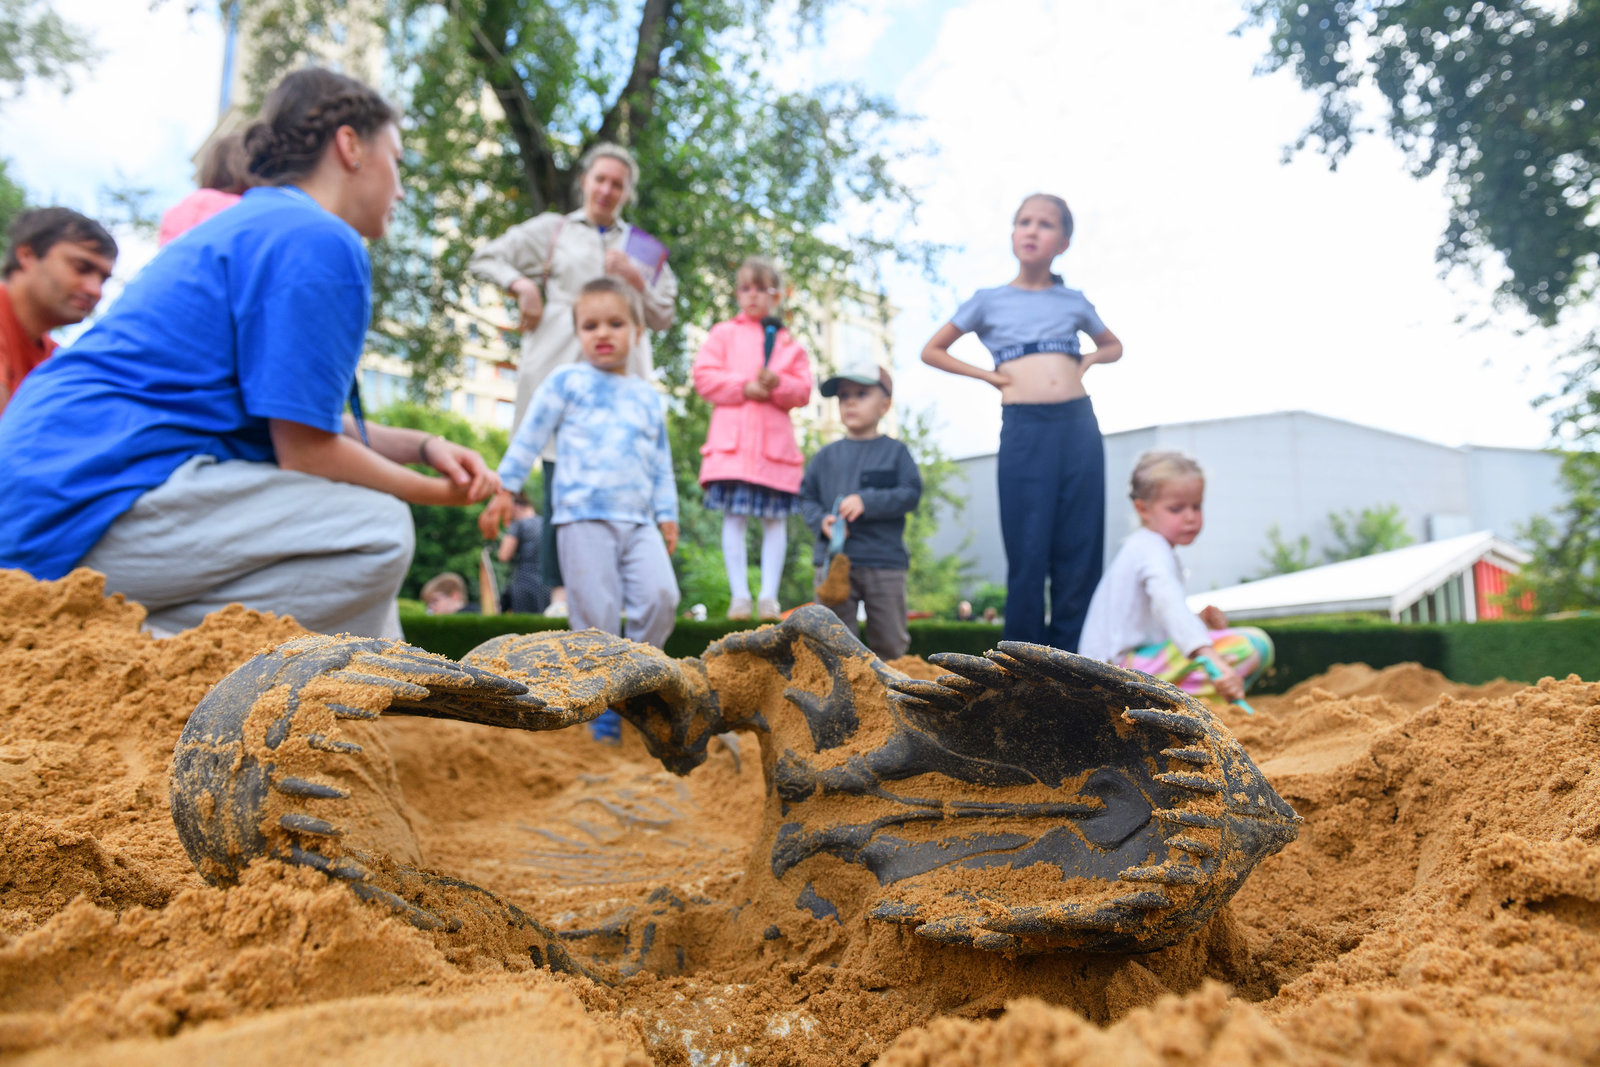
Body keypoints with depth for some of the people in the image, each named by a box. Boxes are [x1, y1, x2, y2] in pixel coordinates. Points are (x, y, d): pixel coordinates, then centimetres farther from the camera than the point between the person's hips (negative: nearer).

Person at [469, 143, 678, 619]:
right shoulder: (553, 230, 17)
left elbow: (663, 316, 15)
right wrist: (522, 284, 1)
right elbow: (484, 258, 18)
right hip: (562, 366, -1)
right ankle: (560, 591, -2)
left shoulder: (641, 245, 21)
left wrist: (636, 280, -2)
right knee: (561, 476, -6)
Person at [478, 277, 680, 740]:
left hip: (639, 521, 4)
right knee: (596, 614, -6)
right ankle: (603, 707, 6)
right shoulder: (567, 381, 8)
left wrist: (667, 514, 16)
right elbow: (529, 436, 7)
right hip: (583, 516, -4)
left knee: (660, 597, -12)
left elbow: (661, 463, 23)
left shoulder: (648, 398, 20)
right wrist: (503, 489, 3)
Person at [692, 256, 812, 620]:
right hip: (731, 438, -2)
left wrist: (777, 384, -13)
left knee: (775, 519, 1)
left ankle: (769, 596, 6)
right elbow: (704, 375, 1)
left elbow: (803, 390, 7)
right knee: (734, 517, -5)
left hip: (775, 441, 2)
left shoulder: (790, 344, 16)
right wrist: (743, 388, -10)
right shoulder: (724, 333, 13)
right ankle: (739, 595, 0)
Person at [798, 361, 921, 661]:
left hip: (885, 562, -1)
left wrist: (867, 502, -17)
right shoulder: (827, 455, 9)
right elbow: (807, 497, 11)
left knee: (891, 642, 7)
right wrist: (822, 520, -10)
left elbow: (911, 493, -6)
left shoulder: (895, 452, 4)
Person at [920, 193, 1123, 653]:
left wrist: (1086, 361, 9)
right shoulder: (989, 301, 9)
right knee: (1028, 555, -3)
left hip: (1079, 426, 2)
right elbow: (932, 351, 15)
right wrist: (987, 375, 4)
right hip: (1023, 430, -2)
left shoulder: (1073, 301, 15)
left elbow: (1113, 347, 31)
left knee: (1080, 553, 1)